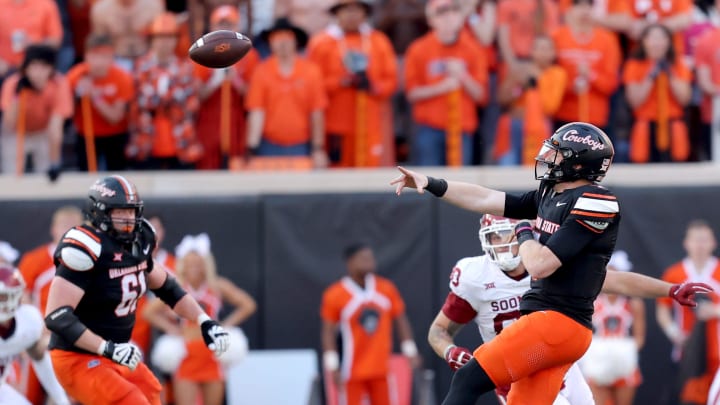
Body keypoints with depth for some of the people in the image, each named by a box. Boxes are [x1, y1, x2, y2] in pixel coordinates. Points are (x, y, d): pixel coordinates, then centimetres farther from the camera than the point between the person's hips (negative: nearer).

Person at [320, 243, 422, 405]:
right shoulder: (334, 295, -9)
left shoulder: (387, 289, 1)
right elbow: (328, 332, -5)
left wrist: (410, 351, 2)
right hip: (353, 371, -3)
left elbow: (401, 320, 9)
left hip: (382, 368, 3)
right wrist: (332, 366, -10)